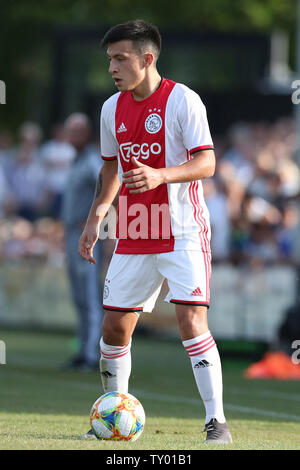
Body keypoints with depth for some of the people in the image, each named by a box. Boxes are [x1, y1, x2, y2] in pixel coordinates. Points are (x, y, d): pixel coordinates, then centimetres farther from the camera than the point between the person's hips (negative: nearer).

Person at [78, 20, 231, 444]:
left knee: (192, 321, -17)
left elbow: (206, 163, -17)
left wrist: (160, 175, -32)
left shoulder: (182, 100, -11)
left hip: (183, 233, -6)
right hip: (133, 235, 6)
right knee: (114, 328, 6)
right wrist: (95, 219, 17)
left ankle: (217, 422, -13)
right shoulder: (112, 109, 9)